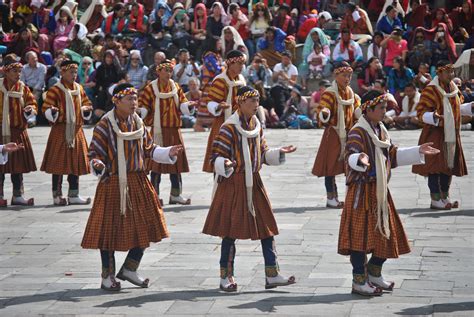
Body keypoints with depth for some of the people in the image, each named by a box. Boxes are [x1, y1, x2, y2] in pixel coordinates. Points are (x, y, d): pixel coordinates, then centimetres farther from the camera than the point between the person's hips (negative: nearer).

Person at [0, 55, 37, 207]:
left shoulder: (23, 88, 6)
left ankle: (18, 195, 16)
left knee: (18, 165, 7)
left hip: (18, 132, 3)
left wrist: (30, 109, -12)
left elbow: (33, 104, 8)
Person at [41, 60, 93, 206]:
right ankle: (57, 195, 4)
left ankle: (73, 195, 15)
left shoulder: (79, 89, 12)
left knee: (76, 163, 8)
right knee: (59, 163, -3)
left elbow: (86, 104, 21)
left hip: (76, 130, 6)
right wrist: (52, 112, -30)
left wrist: (86, 110, -1)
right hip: (61, 130, -6)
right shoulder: (55, 90, -7)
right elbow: (46, 108, -9)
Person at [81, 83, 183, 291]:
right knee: (110, 228, 0)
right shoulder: (105, 126, -10)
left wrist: (168, 153, 1)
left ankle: (129, 269, 22)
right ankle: (108, 276, 14)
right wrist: (98, 166, -30)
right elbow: (94, 154, -10)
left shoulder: (138, 124, 9)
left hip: (138, 183, 6)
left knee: (146, 227, 6)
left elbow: (149, 150, 14)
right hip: (113, 184, -6)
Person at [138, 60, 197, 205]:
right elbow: (143, 106, -6)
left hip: (174, 130, 5)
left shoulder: (176, 87, 10)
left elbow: (182, 105, 7)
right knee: (156, 161, -2)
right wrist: (139, 112, -27)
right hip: (158, 129, -5)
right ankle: (155, 195, 6)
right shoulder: (150, 88, -4)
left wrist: (189, 106, -13)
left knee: (176, 160, 7)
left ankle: (175, 194, 16)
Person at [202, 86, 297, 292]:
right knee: (230, 230, -1)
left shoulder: (257, 126, 10)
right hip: (233, 184, -7)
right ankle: (226, 278, 9)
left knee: (266, 227, 4)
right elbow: (216, 156, -13)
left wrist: (280, 153, 3)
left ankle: (272, 275, 9)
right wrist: (225, 164, -32)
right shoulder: (229, 128, -11)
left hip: (254, 182, 7)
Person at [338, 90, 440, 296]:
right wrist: (360, 159, -52)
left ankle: (373, 273, 28)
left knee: (386, 234, 12)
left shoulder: (380, 131, 13)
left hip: (380, 190, 9)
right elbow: (350, 156, -30)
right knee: (361, 235, -5)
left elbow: (393, 156, 22)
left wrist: (418, 152, 21)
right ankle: (359, 281, 2)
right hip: (362, 191, -9)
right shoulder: (357, 132, -15)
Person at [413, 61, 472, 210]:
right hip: (435, 135, -8)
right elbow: (421, 112, -16)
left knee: (450, 166, 13)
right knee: (435, 167, -5)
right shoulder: (430, 90, -13)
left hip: (451, 135, 8)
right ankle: (435, 199, 1)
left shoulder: (453, 88, 12)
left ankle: (445, 197, 24)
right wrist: (433, 117, -33)